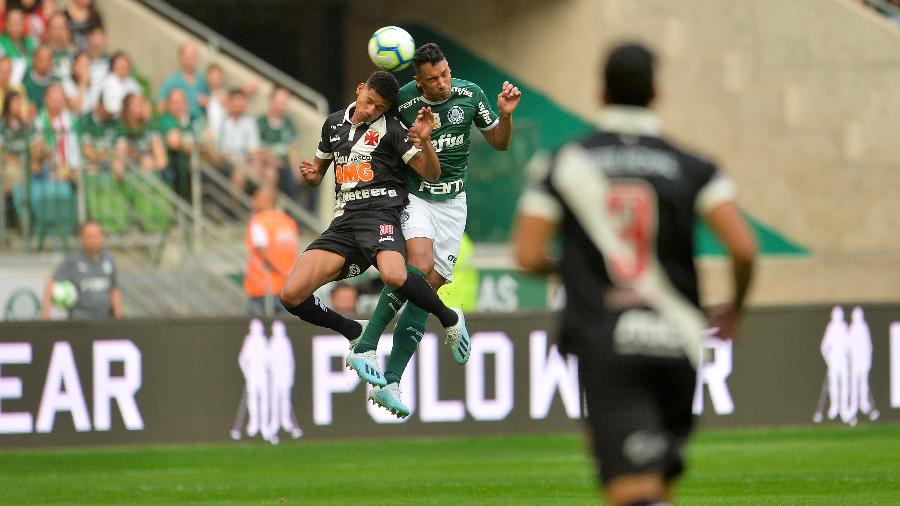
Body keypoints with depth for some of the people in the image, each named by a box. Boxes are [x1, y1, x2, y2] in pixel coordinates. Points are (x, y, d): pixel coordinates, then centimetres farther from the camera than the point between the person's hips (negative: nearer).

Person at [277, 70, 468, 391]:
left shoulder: (391, 129, 0)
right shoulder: (335, 124, 16)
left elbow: (431, 174, -2)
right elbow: (319, 170, 29)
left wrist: (424, 141, -20)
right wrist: (311, 175, 5)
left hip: (381, 213, -5)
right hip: (344, 220, 5)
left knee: (394, 276, -39)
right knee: (292, 296, -12)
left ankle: (450, 319, -11)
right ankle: (356, 335, 12)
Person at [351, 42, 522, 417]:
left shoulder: (470, 95, -5)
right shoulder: (401, 102, -13)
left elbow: (500, 143, 8)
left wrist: (505, 115, -10)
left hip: (452, 202, 3)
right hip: (413, 197, -3)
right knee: (420, 264, -30)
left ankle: (391, 382, -4)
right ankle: (366, 347, -27)